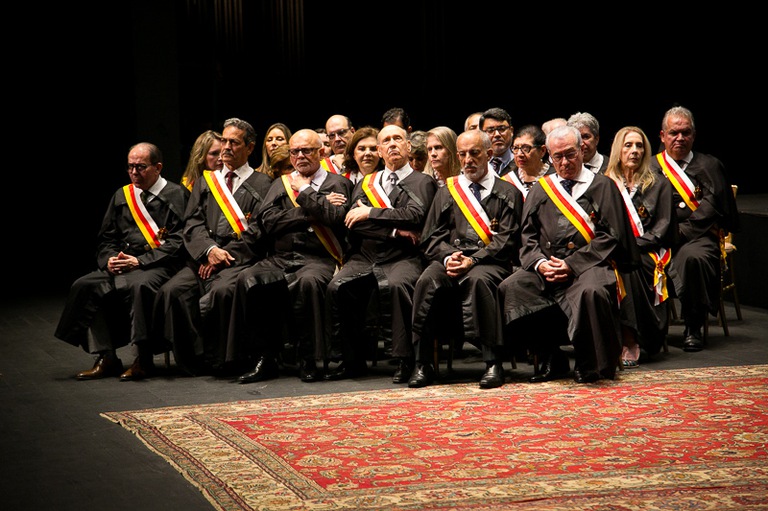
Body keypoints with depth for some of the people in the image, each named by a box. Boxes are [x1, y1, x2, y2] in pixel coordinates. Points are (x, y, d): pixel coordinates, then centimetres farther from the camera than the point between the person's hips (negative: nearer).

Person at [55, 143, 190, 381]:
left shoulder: (176, 195, 0)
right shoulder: (122, 197, 18)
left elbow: (177, 243, -9)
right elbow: (106, 239, 18)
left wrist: (140, 261, -16)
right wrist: (109, 260, -5)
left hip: (159, 266, -6)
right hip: (121, 266, 6)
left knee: (139, 285, -38)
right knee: (84, 286, -17)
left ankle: (142, 360, -28)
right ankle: (106, 358, -16)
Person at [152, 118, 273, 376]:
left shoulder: (262, 185, 9)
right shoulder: (206, 181, 23)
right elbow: (193, 222, 11)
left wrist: (224, 256, -11)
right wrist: (209, 250, -9)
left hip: (239, 260, -4)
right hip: (203, 258, 4)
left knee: (221, 291, -35)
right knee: (173, 290, -25)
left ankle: (219, 360, -18)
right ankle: (194, 357, -16)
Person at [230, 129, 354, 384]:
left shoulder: (338, 184, 13)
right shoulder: (281, 183, 22)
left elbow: (336, 216, -9)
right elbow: (267, 221, 5)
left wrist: (304, 191, 1)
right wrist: (310, 214, -3)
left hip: (318, 259, -4)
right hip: (279, 258, 4)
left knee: (308, 282, -38)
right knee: (247, 279, -27)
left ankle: (308, 360, -24)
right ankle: (265, 358, -20)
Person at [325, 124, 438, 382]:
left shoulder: (422, 182, 11)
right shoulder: (366, 183, 22)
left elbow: (413, 216, -8)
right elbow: (353, 221, 5)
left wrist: (370, 213, -5)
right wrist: (394, 231, -7)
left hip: (402, 257, -4)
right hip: (364, 257, 4)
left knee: (394, 285, -37)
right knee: (337, 288, -26)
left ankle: (405, 361, -28)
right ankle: (351, 361, -15)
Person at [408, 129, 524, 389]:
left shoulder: (508, 193, 12)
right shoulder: (447, 191, 21)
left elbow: (506, 240, 0)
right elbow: (431, 237, 14)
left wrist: (473, 260, -14)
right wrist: (448, 257, -8)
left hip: (489, 263, -3)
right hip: (450, 259, 3)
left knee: (478, 280, -38)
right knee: (428, 281, -31)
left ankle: (494, 364, -33)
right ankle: (422, 364, -25)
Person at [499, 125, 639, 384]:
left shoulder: (603, 186, 9)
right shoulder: (540, 190, 20)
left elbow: (610, 236, 0)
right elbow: (528, 236, 14)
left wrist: (571, 264, -11)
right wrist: (540, 263, -8)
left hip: (589, 264, -4)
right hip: (546, 264, 4)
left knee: (591, 291, -38)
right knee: (510, 289, -25)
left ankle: (588, 365, -14)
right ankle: (551, 361, -11)